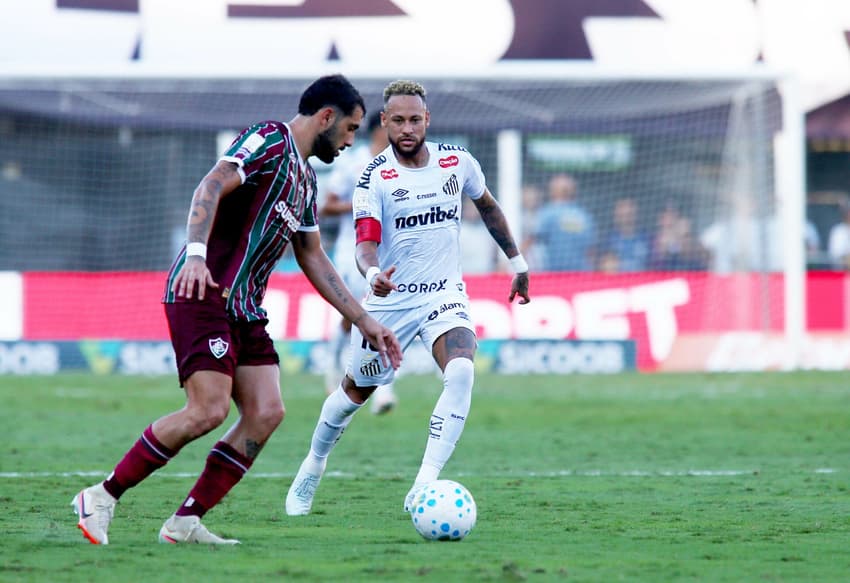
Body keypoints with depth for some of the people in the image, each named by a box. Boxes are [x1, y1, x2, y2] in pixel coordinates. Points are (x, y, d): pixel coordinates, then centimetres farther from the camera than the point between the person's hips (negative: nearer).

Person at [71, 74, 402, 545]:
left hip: (244, 307, 9)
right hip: (203, 293, -9)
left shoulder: (306, 178, 23)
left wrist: (364, 321, 26)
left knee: (266, 413, -5)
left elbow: (313, 259, 29)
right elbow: (211, 186, -20)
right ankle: (101, 497, -7)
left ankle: (185, 523, -2)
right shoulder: (270, 139, -6)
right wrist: (196, 254, -35)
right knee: (209, 411, -19)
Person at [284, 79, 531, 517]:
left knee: (461, 372, -27)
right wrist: (373, 274, -44)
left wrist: (517, 262, 23)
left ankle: (423, 489, -27)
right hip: (389, 300, -1)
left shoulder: (457, 162, -2)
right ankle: (313, 466, 43)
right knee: (356, 391, 14)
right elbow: (365, 242, -21)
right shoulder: (375, 177, -12)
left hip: (444, 295, 1)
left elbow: (487, 205, 19)